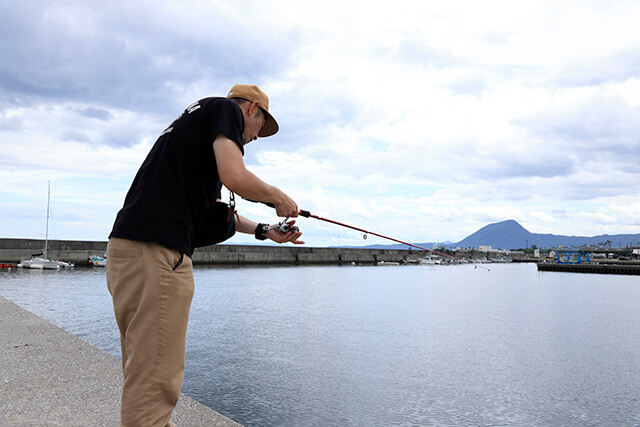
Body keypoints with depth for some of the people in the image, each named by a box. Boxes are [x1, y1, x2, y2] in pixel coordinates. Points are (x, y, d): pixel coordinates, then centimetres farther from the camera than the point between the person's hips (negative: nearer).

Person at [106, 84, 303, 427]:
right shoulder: (227, 108, 2)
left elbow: (215, 210, 32)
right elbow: (234, 178, -17)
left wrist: (265, 231, 30)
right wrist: (278, 197, 2)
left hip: (127, 247, 10)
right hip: (155, 252, -10)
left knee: (144, 370, 20)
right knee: (154, 381, -4)